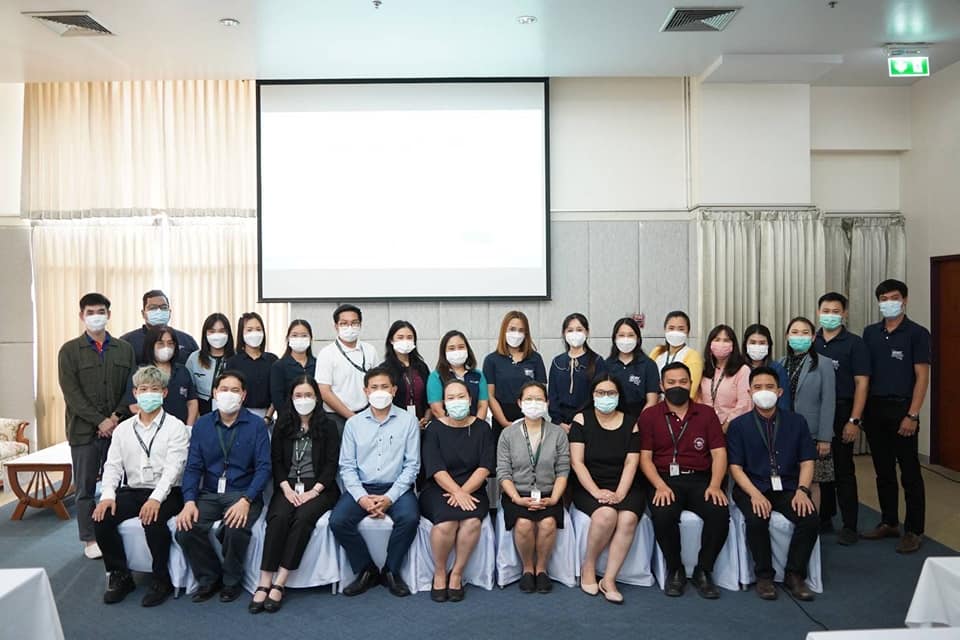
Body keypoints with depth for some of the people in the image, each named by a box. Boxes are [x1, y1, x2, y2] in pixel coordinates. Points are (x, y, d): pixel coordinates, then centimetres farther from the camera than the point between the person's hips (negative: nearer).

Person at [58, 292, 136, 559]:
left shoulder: (124, 349, 8)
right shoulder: (69, 350, 2)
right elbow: (71, 393, -6)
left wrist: (117, 416, -9)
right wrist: (100, 421, -13)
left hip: (118, 427, 2)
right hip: (84, 430, -1)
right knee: (86, 487, 6)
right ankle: (90, 539, 15)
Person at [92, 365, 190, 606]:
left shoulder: (175, 427, 0)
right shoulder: (123, 429, 15)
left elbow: (173, 467, -12)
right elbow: (112, 466, 8)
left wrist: (156, 498, -27)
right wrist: (108, 495, -11)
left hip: (165, 492, -5)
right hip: (131, 491, 5)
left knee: (153, 520, -33)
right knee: (102, 518, -21)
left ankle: (161, 579, -11)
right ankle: (120, 575, -1)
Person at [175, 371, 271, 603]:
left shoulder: (256, 424, -1)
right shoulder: (202, 424, 9)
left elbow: (263, 467, -7)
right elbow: (193, 467, 5)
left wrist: (246, 500, -21)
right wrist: (189, 501, -12)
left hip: (243, 493, -3)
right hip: (209, 494, 3)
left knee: (236, 529, -32)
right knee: (185, 529, -23)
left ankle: (232, 580, 0)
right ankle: (208, 578, 6)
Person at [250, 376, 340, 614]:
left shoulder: (328, 426, 7)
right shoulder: (283, 425, 14)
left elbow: (332, 464, 0)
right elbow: (276, 461, 8)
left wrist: (314, 491, -13)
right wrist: (286, 488, -8)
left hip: (319, 488, -2)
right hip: (288, 486, 2)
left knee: (303, 517, -31)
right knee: (278, 517, -29)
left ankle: (279, 584, -29)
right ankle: (264, 583, -29)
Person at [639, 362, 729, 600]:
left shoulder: (706, 413, 12)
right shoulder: (649, 416, 7)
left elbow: (719, 453, 5)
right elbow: (645, 457, 1)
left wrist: (714, 485, -13)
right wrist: (660, 486, -15)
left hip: (700, 479, 2)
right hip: (665, 480, -1)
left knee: (720, 512, -28)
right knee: (662, 514, -32)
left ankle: (703, 571, -4)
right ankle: (675, 570, -4)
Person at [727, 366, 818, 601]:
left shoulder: (796, 421, 10)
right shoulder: (739, 425, 4)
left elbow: (807, 461, 6)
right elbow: (735, 467, -2)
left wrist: (802, 490, -13)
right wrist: (755, 494, -19)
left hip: (788, 487, 2)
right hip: (752, 487, -2)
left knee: (810, 518, -25)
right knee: (756, 519, -31)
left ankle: (795, 575, -4)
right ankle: (764, 575, -8)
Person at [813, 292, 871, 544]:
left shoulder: (854, 343, -3)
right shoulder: (811, 342, 7)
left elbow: (862, 383, -7)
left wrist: (854, 421, -13)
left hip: (841, 413, -3)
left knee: (843, 470, 1)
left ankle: (849, 526, 9)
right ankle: (825, 518, 23)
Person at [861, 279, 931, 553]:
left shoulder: (917, 333, -4)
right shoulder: (870, 333, 10)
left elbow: (922, 376, -8)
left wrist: (912, 415, -13)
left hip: (901, 409, -5)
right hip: (874, 409, 5)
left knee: (909, 473, 1)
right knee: (883, 470, 13)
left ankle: (914, 531, 11)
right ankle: (889, 523, 24)